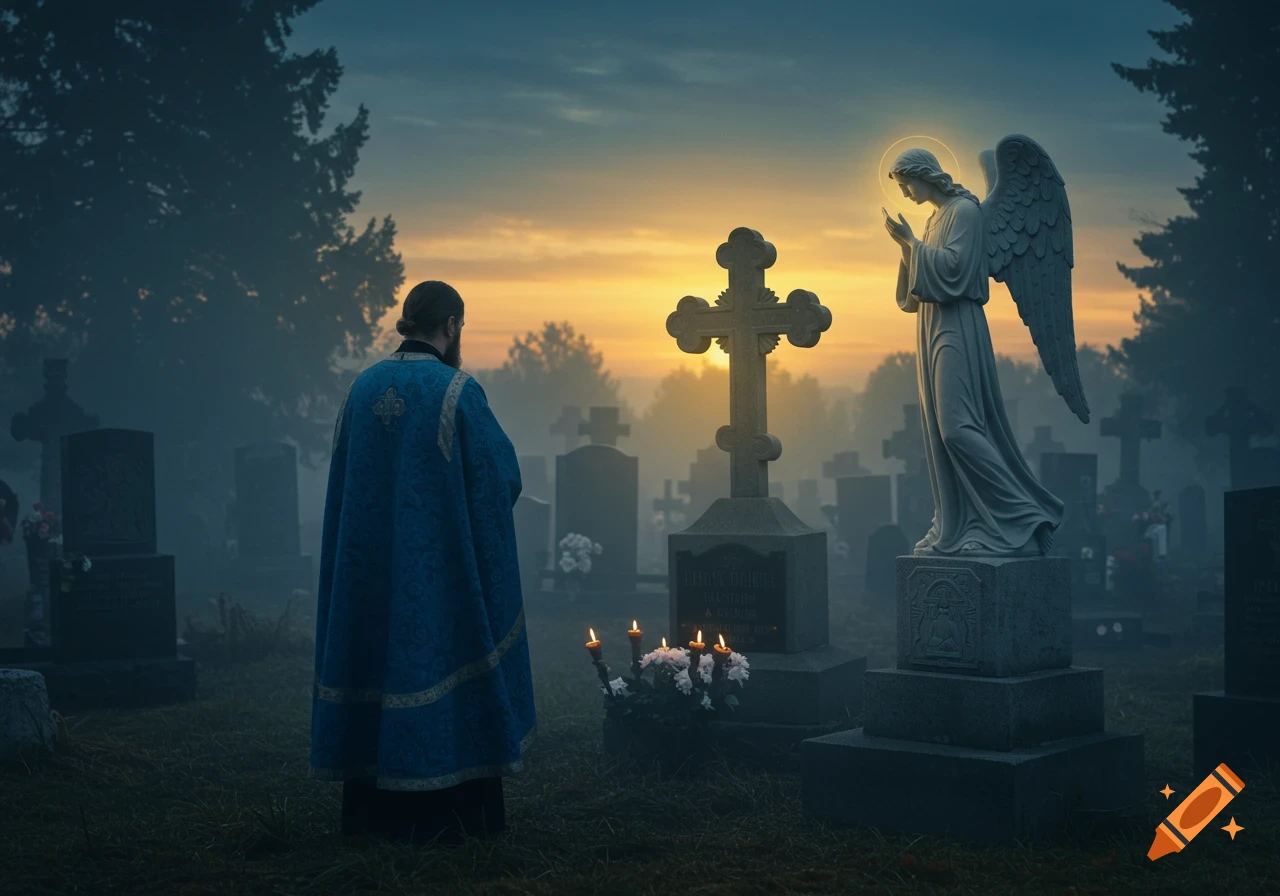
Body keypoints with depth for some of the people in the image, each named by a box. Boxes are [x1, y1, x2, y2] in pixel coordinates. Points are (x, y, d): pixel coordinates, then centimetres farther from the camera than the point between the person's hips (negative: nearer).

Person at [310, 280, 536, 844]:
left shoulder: (364, 387, 4)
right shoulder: (458, 392, -12)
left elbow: (346, 479, 11)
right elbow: (501, 476, -8)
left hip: (369, 567, 5)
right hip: (443, 573, -5)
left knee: (380, 653, 11)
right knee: (442, 655, 2)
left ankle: (373, 808, 16)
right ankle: (448, 812, 4)